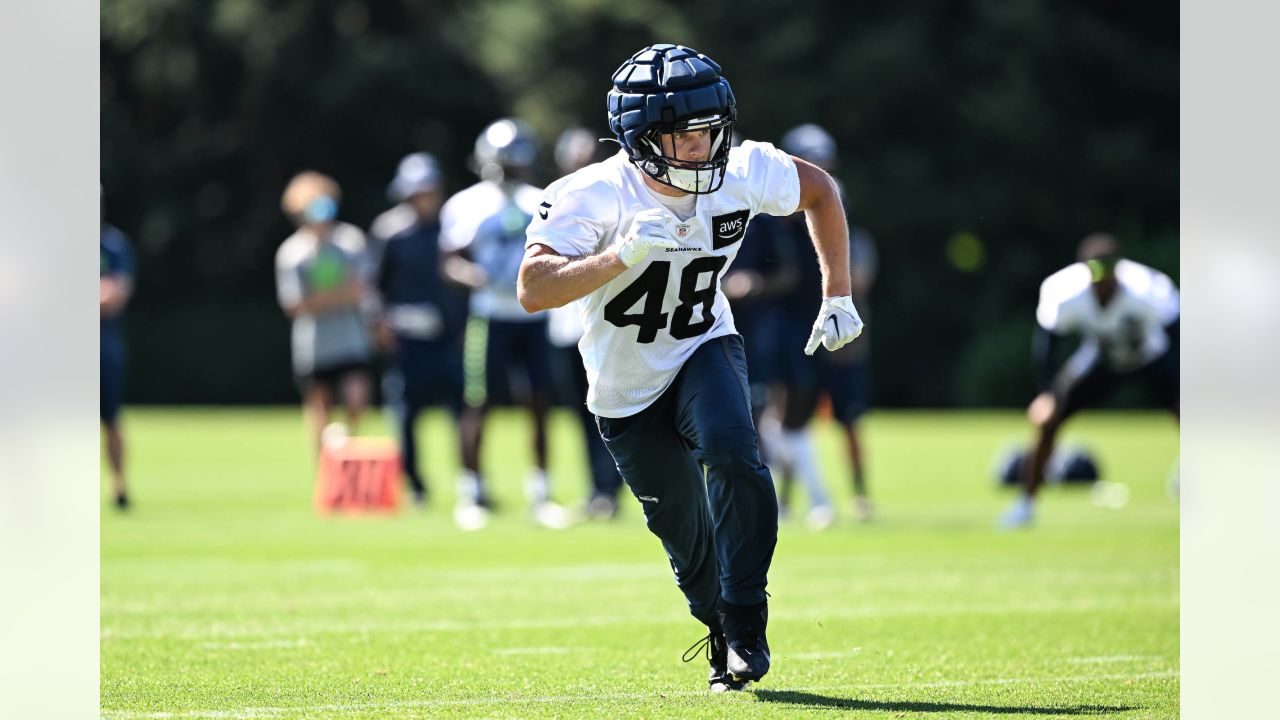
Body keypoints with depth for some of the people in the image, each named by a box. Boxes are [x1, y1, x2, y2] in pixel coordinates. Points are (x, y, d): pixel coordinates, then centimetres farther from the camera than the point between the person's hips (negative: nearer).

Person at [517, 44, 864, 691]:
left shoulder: (743, 173, -17)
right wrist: (623, 256, -48)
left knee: (732, 453, -29)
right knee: (687, 537, 7)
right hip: (626, 389, -1)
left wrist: (838, 296, 0)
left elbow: (820, 192, 4)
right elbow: (534, 290, -38)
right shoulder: (591, 197, -27)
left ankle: (745, 631, -16)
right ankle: (723, 638, 37)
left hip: (704, 351, 1)